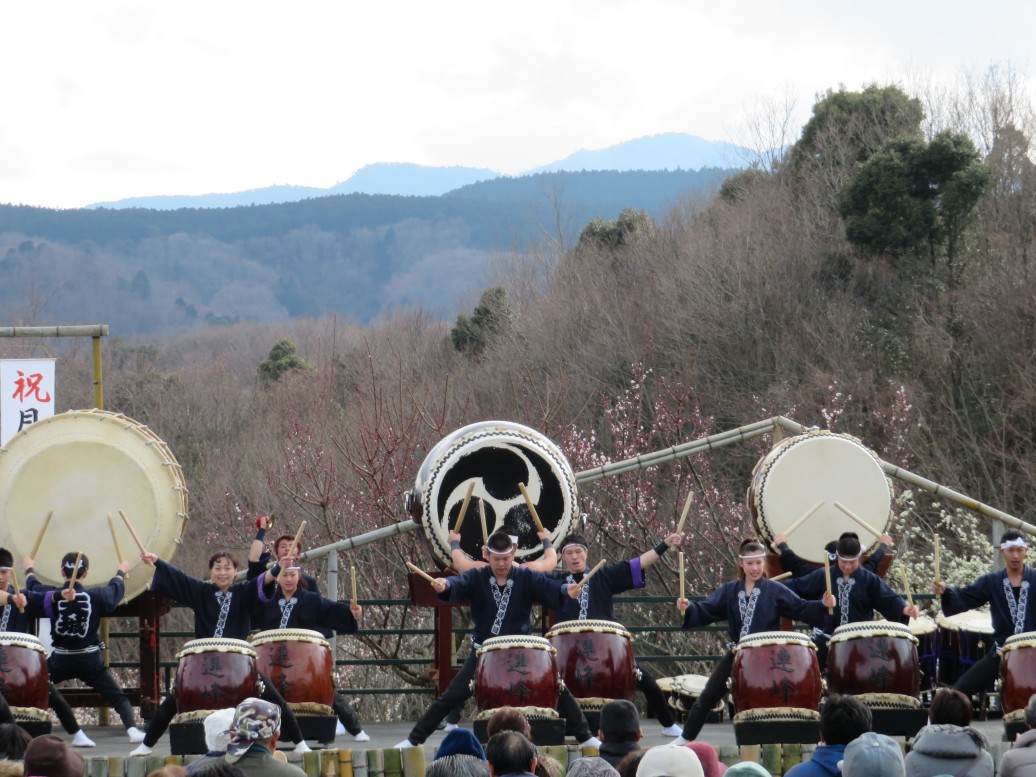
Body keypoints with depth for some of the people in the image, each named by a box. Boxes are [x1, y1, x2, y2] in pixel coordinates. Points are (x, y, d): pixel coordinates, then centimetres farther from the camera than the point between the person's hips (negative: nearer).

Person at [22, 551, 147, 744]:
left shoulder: (50, 595, -7)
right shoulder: (96, 596, -6)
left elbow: (33, 588, 16)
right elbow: (115, 589, 16)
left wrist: (29, 570, 38)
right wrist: (121, 572, 38)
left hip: (59, 661, 0)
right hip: (90, 661, 0)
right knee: (117, 697, 6)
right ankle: (132, 729, -13)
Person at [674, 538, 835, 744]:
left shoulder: (775, 591, -4)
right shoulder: (729, 591, 3)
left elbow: (801, 609, -9)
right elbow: (706, 610, -3)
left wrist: (822, 606, -26)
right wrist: (688, 608, -23)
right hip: (737, 654, 3)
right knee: (708, 696, 7)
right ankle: (685, 738, 20)